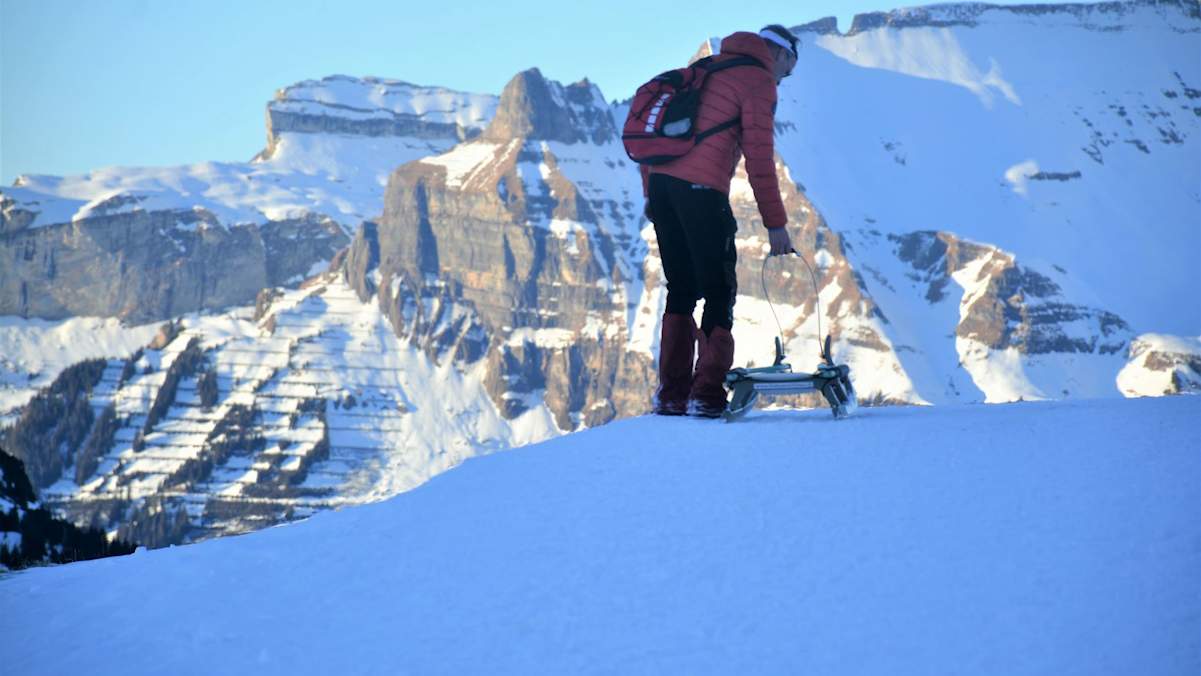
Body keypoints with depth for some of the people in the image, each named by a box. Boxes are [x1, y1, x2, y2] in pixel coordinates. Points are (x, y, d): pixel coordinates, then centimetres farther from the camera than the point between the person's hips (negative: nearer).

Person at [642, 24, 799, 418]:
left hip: (661, 180, 7)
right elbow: (759, 159, -8)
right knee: (719, 292, 1)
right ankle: (708, 396, -4)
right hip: (702, 190, -7)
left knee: (681, 290, 14)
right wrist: (775, 224, -6)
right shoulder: (759, 82, 0)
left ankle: (672, 395, 13)